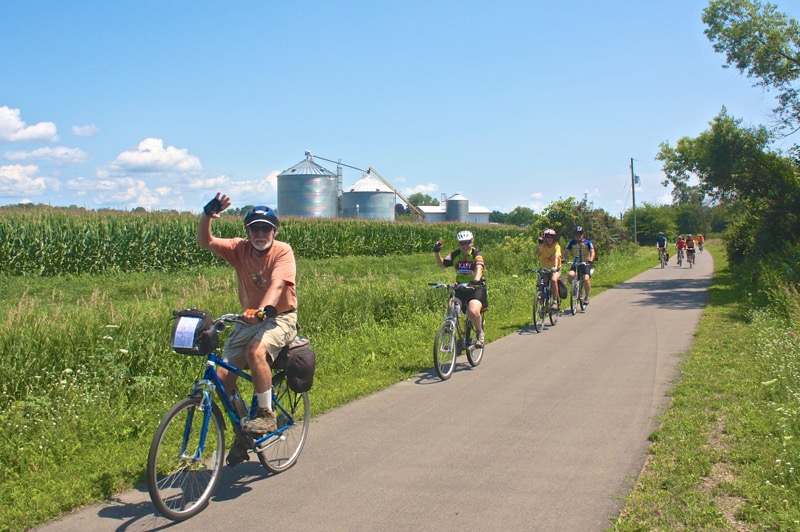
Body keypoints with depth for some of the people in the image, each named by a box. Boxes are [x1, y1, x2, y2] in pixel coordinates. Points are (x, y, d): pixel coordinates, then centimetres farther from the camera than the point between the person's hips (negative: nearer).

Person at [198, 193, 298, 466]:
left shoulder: (282, 251, -13)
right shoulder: (240, 248, -1)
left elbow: (277, 284, -29)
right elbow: (205, 242, -13)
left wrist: (264, 309, -47)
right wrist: (208, 214, -30)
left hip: (280, 317, -5)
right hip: (249, 318, 5)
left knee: (256, 350, -35)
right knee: (223, 374, -8)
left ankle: (266, 414, -17)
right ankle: (243, 430, 14)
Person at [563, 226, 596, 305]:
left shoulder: (587, 242, -6)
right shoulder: (572, 243, 1)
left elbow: (592, 252, -17)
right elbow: (566, 251, -7)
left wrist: (590, 260, -36)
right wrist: (563, 259, -27)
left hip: (586, 264, -2)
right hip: (576, 263, 2)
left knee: (586, 278, -24)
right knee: (570, 275, -26)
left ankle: (587, 296, -4)